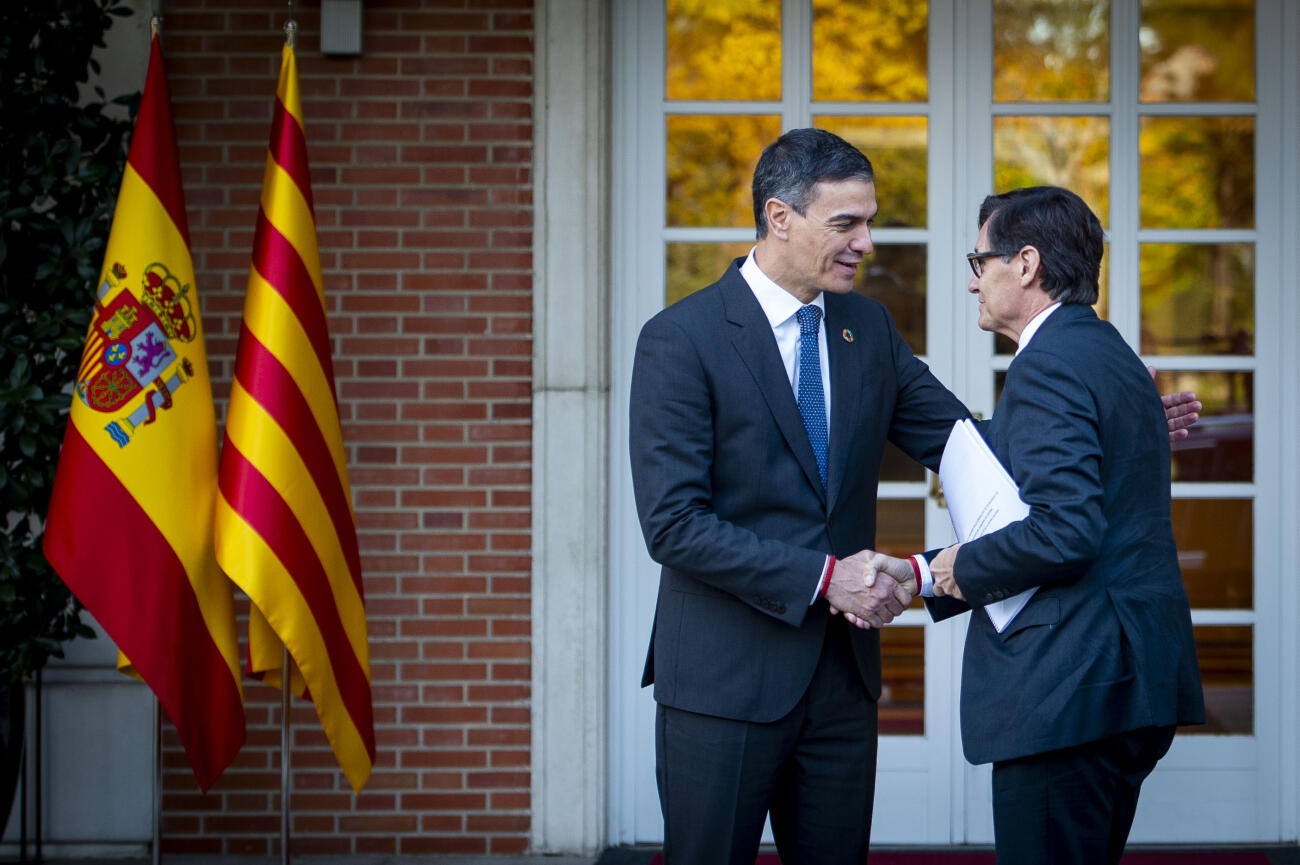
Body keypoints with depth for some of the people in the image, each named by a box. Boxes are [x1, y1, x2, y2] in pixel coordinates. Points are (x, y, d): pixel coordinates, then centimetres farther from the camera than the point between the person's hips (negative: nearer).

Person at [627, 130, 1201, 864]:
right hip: (725, 678, -6)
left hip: (842, 673, 6)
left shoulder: (868, 328, 9)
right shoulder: (681, 341, -11)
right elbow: (674, 523, -16)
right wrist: (822, 576, -20)